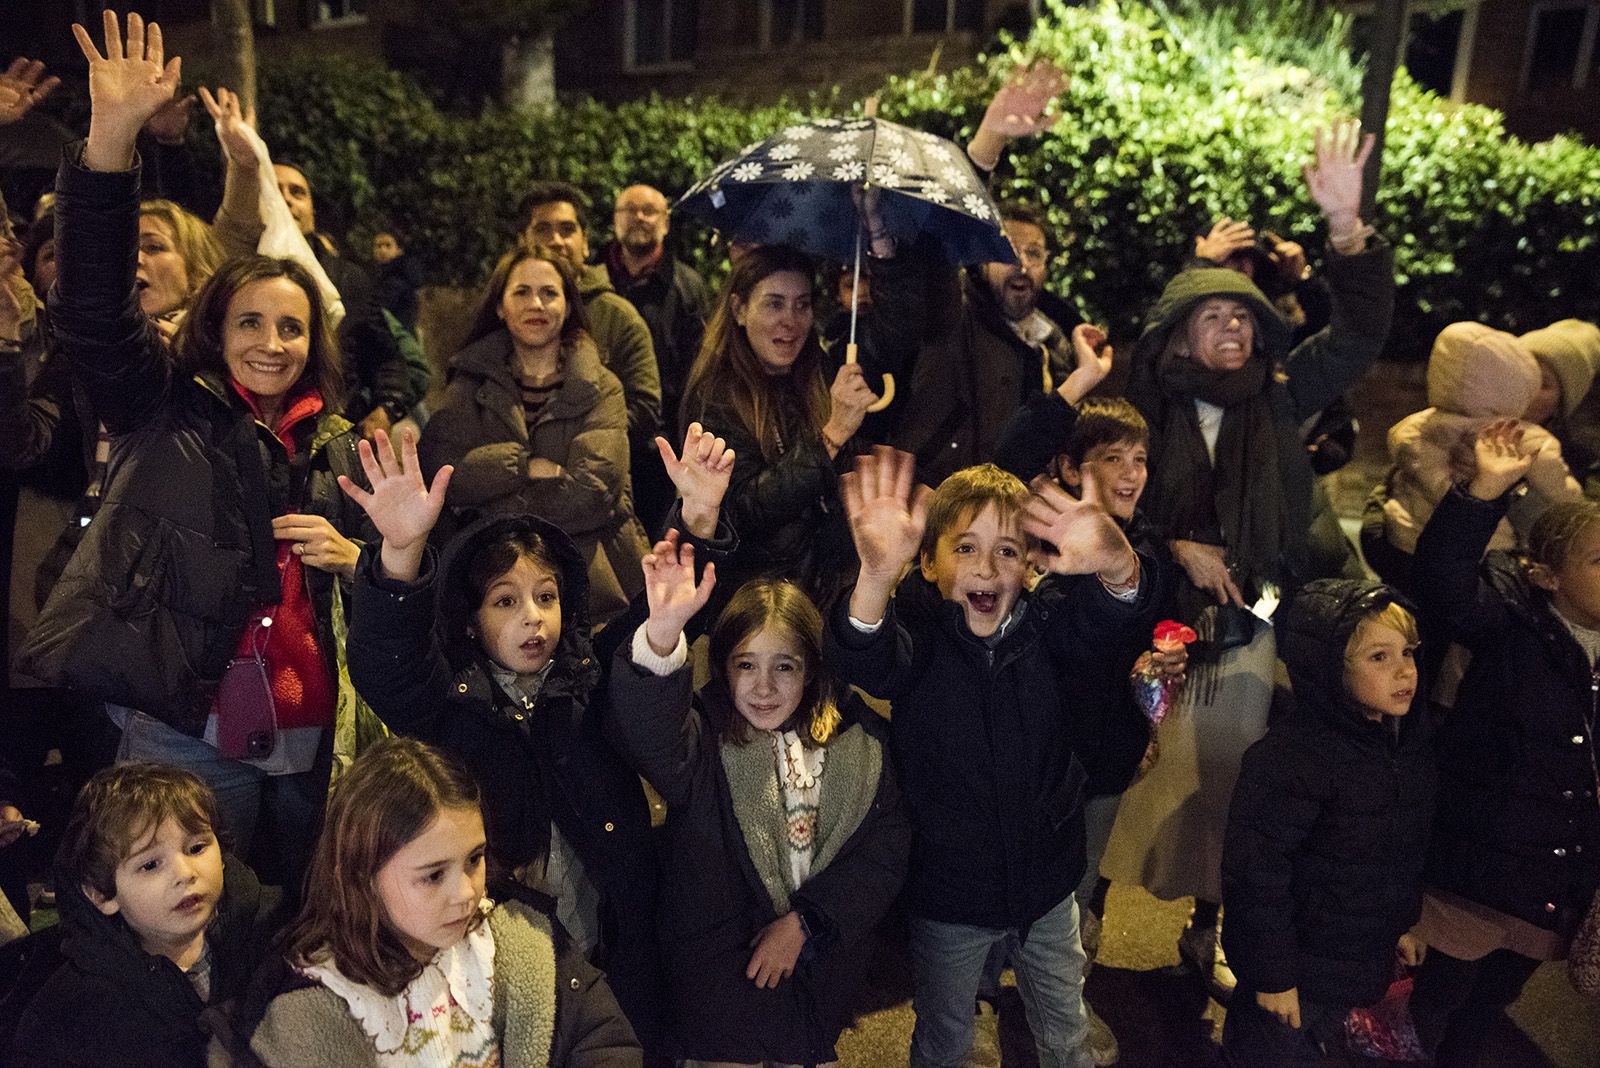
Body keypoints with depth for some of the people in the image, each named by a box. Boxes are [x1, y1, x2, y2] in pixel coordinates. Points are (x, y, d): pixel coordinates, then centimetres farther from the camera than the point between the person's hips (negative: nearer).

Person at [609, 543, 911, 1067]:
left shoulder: (855, 739, -6)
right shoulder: (704, 738, -17)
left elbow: (885, 845, -8)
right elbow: (647, 732, -40)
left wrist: (804, 921, -15)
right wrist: (663, 631, -58)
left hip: (823, 963, 3)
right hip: (724, 978, -3)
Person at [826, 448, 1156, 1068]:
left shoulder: (1047, 620, -12)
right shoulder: (916, 628, -18)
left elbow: (1108, 615, -32)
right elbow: (863, 662, -41)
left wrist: (1117, 566, -58)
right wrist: (876, 576, -64)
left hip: (1046, 884, 2)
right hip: (947, 895, -2)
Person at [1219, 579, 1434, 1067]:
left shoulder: (1411, 742, -2)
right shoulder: (1289, 756, -29)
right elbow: (1255, 871, -26)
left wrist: (1403, 924, 20)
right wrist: (1271, 973, -20)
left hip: (1369, 964, 7)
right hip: (1300, 972, -7)